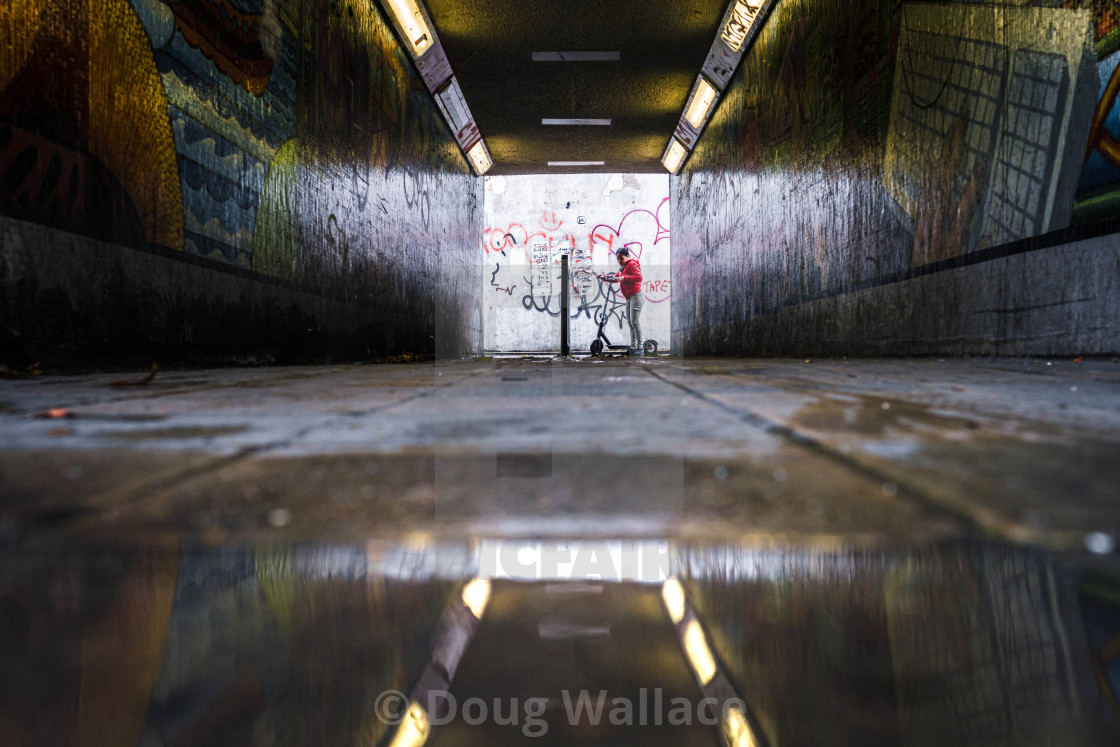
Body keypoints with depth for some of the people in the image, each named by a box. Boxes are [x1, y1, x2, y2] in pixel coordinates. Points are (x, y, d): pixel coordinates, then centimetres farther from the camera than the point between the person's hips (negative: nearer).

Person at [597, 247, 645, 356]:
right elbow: (615, 277, 28)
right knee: (630, 323, 7)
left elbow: (639, 277, -23)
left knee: (635, 321, -16)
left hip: (636, 296, -10)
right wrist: (604, 277, 12)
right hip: (629, 298, 10)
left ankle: (640, 348, -15)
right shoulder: (622, 268, 22)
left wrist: (624, 278, -31)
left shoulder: (632, 264, -8)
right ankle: (633, 347, 8)